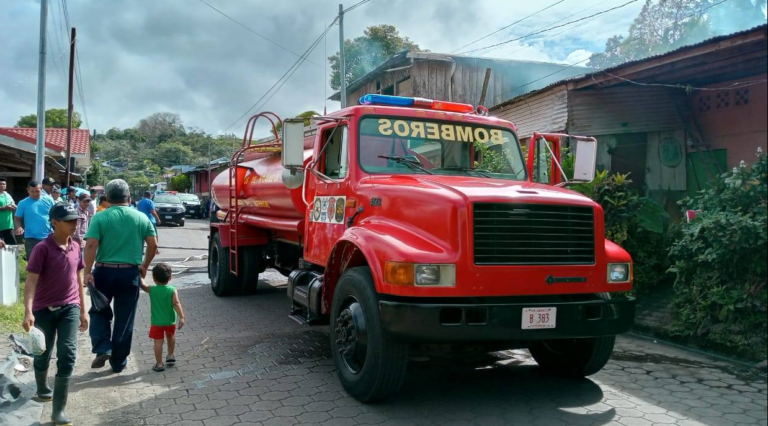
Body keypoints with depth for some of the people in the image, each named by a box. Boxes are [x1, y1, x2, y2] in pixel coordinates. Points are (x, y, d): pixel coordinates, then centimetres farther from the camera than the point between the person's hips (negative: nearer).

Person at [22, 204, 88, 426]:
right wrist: (28, 312, -30)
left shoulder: (75, 247, 3)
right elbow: (31, 281, -18)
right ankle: (43, 389, 44)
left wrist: (83, 311, 14)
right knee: (43, 354, 14)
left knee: (68, 354, -7)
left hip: (69, 308, 3)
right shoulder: (42, 248, -13)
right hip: (44, 309, -3)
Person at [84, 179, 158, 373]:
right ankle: (118, 362, 18)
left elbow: (91, 245, -14)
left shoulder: (100, 217, -4)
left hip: (104, 271, -1)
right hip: (130, 273, 1)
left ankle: (103, 349, 4)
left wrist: (87, 272, -11)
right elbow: (153, 245, 2)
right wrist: (144, 266, 13)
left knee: (99, 311, 20)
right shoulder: (141, 218, 3)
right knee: (125, 318, 10)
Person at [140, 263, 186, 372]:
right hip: (170, 321, 1)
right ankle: (171, 355, 37)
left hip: (156, 322, -1)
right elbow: (176, 304, -19)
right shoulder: (172, 290, -11)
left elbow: (142, 285, 11)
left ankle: (159, 364, 7)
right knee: (171, 336, 27)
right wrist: (181, 317, -20)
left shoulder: (151, 290, -8)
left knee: (158, 342, 4)